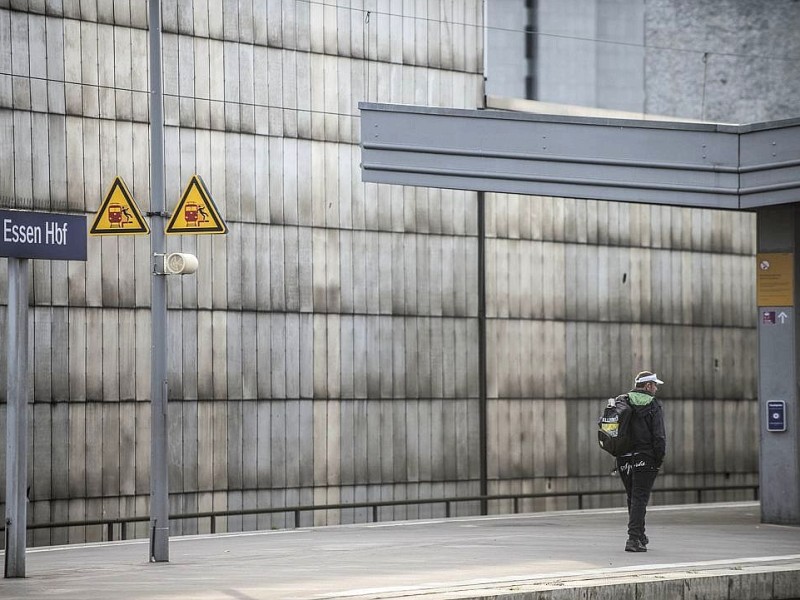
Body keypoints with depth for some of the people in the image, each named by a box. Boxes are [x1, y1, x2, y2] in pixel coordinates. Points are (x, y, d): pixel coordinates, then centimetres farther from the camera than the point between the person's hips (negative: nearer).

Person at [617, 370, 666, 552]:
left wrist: (618, 454, 11)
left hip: (624, 460, 5)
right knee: (639, 499, -5)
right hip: (645, 459, -5)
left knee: (633, 498, 18)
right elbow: (659, 436, -12)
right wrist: (659, 459, -4)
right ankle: (633, 539, -14)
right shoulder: (653, 406, -6)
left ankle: (640, 535, 28)